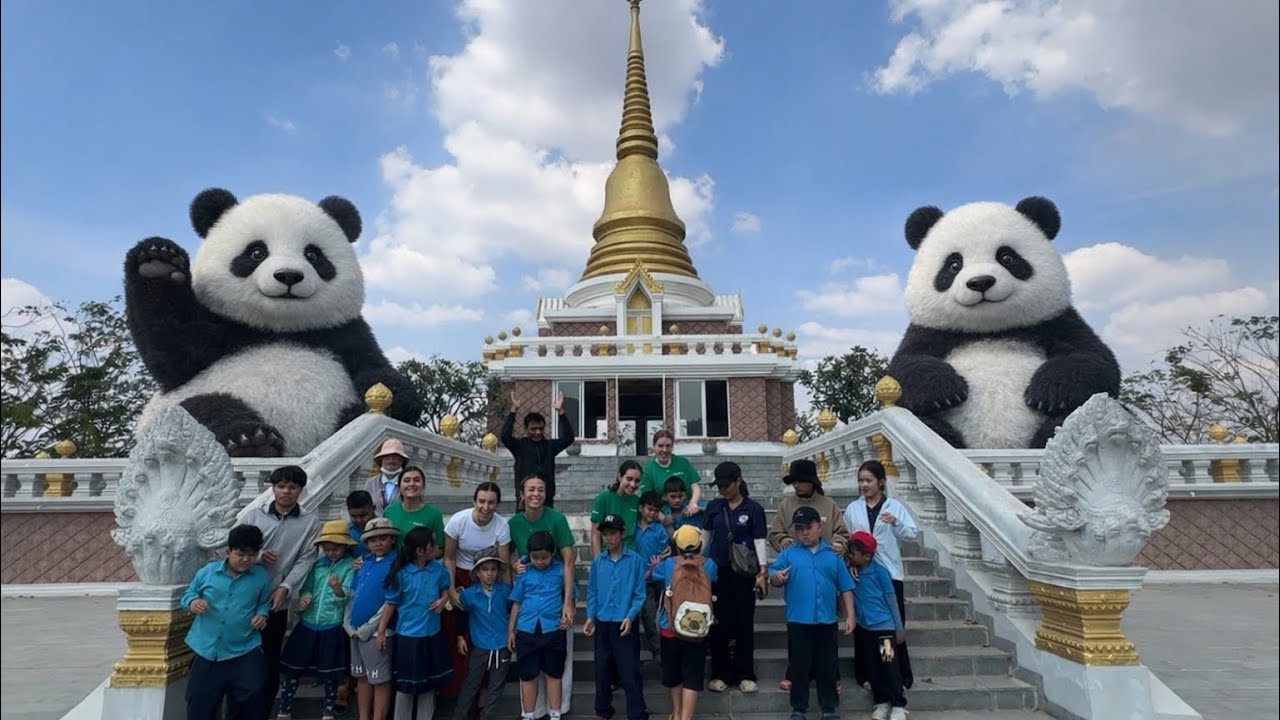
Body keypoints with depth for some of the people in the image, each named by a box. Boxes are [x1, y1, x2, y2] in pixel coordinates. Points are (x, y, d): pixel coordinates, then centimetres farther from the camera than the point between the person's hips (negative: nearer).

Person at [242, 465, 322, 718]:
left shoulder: (310, 521, -2)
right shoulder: (254, 515, 2)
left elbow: (306, 559, -6)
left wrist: (285, 587, -16)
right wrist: (257, 555, -17)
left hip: (277, 601, 0)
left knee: (270, 659, 10)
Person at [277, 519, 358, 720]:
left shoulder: (350, 566, -11)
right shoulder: (318, 563, 4)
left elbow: (346, 595, -19)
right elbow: (307, 586, 9)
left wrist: (337, 588, -39)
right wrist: (303, 597, -12)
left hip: (332, 627, -4)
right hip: (307, 624, 4)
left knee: (330, 673, 10)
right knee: (291, 668, 11)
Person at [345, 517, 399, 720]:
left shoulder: (395, 563, -12)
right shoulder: (364, 562, 8)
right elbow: (353, 593, 14)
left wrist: (368, 628, -14)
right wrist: (348, 623, 4)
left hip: (376, 632, -7)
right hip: (356, 630, 7)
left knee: (380, 681, 2)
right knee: (362, 677, 17)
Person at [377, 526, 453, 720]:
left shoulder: (438, 569, -5)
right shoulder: (401, 574, -15)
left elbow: (445, 590, 11)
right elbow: (391, 604, -7)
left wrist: (442, 601, -11)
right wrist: (381, 631, -4)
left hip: (432, 634, 4)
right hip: (408, 635, -4)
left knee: (429, 681, 17)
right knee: (406, 683, 11)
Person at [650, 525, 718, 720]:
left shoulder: (667, 564, -8)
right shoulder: (708, 564, -5)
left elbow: (649, 575, 11)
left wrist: (657, 563, 29)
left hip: (670, 629, 1)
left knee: (673, 674, 19)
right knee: (692, 677, 4)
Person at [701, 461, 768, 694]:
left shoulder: (753, 508, -3)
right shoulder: (714, 506, 5)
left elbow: (759, 541, -5)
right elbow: (705, 536, 11)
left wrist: (762, 571, -12)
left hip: (743, 573, -2)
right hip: (717, 571, 2)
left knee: (744, 622, 5)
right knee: (719, 623, 5)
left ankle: (745, 675, 18)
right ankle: (720, 674, 17)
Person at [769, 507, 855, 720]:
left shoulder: (833, 554, 6)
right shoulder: (788, 553, 1)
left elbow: (845, 588, 8)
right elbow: (772, 577, -6)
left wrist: (850, 616, 3)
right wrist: (777, 577, -29)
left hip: (826, 621, 2)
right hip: (798, 621, -1)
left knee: (827, 667, 10)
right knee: (799, 666, 7)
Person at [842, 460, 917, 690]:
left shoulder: (895, 506, 1)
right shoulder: (852, 509, 7)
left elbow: (912, 533, -9)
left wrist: (896, 522, -27)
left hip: (889, 573, -2)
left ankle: (901, 677, 13)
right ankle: (865, 675, 19)